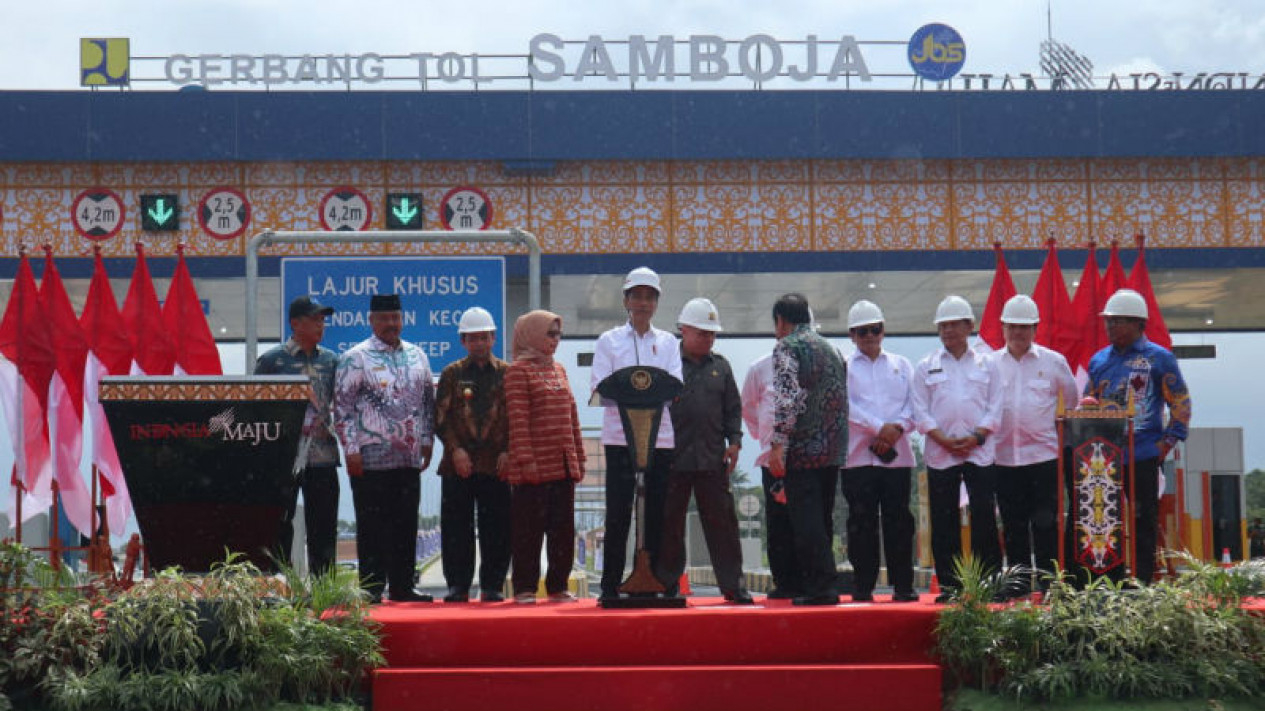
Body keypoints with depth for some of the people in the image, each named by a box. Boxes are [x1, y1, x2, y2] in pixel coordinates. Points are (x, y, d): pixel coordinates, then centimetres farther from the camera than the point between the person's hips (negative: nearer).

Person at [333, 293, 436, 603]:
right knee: (372, 525, -1)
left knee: (406, 524, 8)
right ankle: (371, 587, 5)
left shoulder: (417, 357, 13)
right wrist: (352, 449, -11)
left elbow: (428, 401, 19)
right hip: (371, 458, -5)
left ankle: (402, 586, 16)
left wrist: (427, 441, 12)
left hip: (409, 457, 5)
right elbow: (343, 407, -5)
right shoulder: (355, 358, -3)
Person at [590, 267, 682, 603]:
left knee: (657, 513, 2)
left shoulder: (667, 342, 14)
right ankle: (610, 585, 2)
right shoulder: (609, 340, 9)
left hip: (660, 435, 2)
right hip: (619, 435, -2)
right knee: (618, 514, -4)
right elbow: (598, 386, -2)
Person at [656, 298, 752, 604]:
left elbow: (733, 407, 16)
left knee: (722, 522, 4)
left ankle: (733, 584, 10)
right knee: (669, 524, 4)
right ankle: (666, 585, 13)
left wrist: (734, 440, 4)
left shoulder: (720, 366, 13)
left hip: (712, 459, 3)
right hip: (673, 460, -3)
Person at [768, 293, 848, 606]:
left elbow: (788, 398, -18)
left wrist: (777, 444, -17)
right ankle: (819, 586, 17)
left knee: (806, 522, -6)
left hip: (804, 450, -8)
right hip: (834, 450, 8)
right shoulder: (831, 349, 18)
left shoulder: (786, 347, -6)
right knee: (818, 520, 13)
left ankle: (823, 587, -9)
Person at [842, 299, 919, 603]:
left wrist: (897, 428, -10)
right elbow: (846, 405, -5)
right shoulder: (843, 366, 8)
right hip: (858, 456, -2)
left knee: (899, 521, 0)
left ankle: (903, 585, 6)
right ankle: (863, 586, 4)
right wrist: (880, 427, -14)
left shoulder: (901, 365, 17)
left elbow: (913, 403, 8)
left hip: (897, 455, 2)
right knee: (862, 522, -2)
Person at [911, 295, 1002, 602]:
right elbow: (921, 410, 4)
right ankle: (949, 585, 7)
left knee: (984, 516, -5)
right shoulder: (926, 367, 10)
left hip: (979, 451, 0)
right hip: (940, 454, 1)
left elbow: (995, 408, 6)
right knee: (944, 522, 1)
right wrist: (944, 440, -9)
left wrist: (976, 437, -9)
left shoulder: (986, 364, 11)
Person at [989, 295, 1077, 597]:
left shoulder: (1053, 361, 5)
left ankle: (1049, 581, 3)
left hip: (1044, 455, -2)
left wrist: (1062, 431, 9)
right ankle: (1018, 581, 14)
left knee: (1046, 523, -3)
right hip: (1003, 456, 2)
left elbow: (1071, 402, 14)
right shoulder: (990, 364, 8)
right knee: (1013, 524, 7)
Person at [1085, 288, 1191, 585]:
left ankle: (1142, 583, 8)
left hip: (1143, 457, -4)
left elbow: (1181, 403, 1)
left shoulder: (1159, 358, 0)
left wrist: (1168, 441, -6)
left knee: (1143, 525, 2)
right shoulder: (1099, 360, 12)